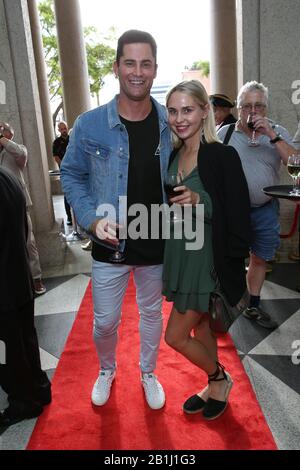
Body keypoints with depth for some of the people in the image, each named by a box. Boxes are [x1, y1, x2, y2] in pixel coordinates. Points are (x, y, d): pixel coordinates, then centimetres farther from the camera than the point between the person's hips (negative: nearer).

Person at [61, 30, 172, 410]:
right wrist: (92, 219, -14)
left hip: (157, 244, 2)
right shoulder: (90, 125, -10)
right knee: (105, 321, 13)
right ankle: (107, 369, 46)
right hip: (110, 245, -1)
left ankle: (148, 373, 47)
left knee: (152, 314, 19)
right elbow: (71, 175, -1)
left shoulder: (170, 124, -4)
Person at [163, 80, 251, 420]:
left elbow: (238, 216, -16)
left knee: (176, 336, 3)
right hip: (179, 256, 7)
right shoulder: (173, 155, 5)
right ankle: (216, 385, 43)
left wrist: (200, 202, -26)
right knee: (200, 328, 20)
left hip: (208, 260, -7)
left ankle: (218, 378, 31)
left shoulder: (222, 156, -16)